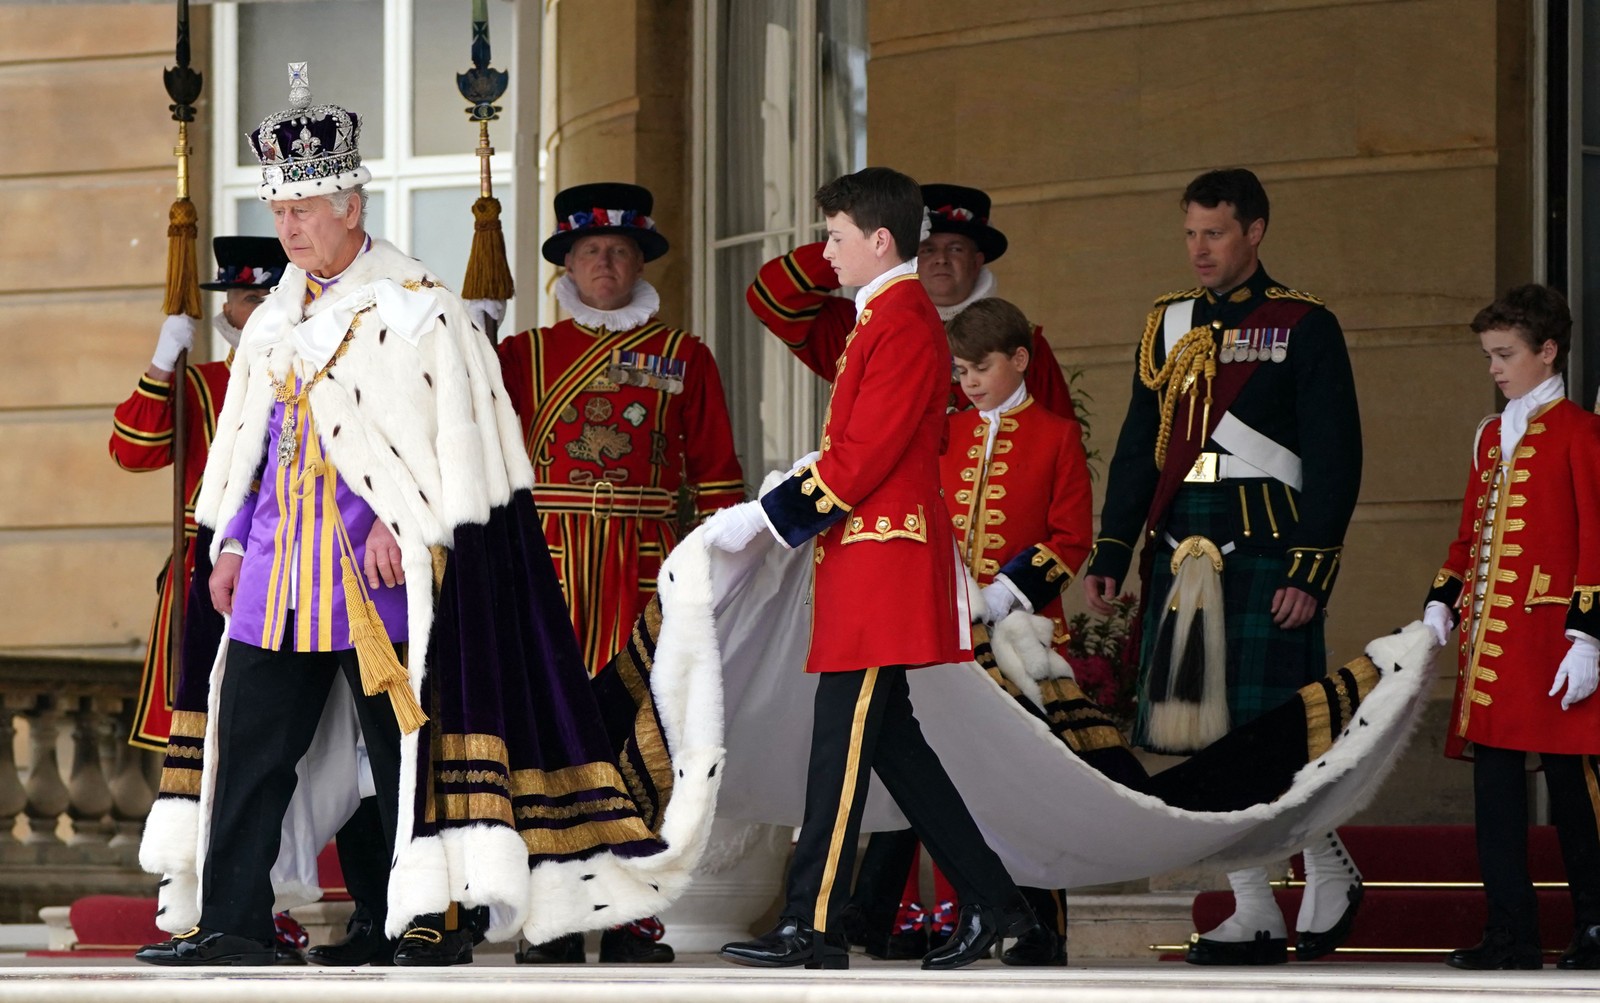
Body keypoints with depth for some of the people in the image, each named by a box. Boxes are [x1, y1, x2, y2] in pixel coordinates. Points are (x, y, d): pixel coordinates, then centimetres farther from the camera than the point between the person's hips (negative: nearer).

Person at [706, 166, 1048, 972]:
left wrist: (762, 519, -17)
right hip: (867, 563, 10)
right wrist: (772, 506, 15)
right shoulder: (883, 318, 17)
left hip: (879, 567, -10)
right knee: (889, 741, 12)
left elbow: (863, 457, -20)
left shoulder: (903, 325, -15)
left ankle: (812, 928, -6)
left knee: (841, 745, -8)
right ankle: (992, 903, 16)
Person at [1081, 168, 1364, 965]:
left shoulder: (1305, 327, -2)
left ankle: (1330, 868, 17)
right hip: (1180, 559, 5)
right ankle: (1254, 914, 9)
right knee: (1203, 730, 3)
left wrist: (1310, 571, -12)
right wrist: (1109, 556, 8)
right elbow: (1138, 450, 16)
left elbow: (1336, 460, -5)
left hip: (1266, 559, -5)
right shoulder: (1168, 324, 14)